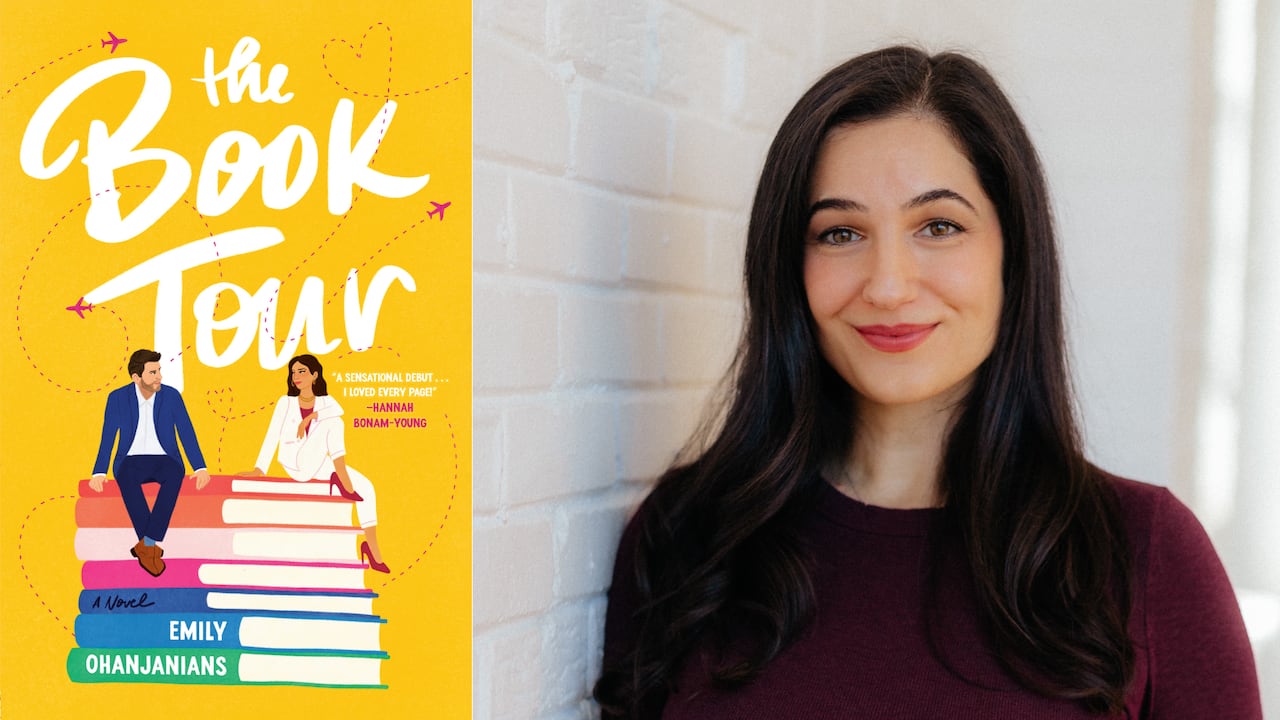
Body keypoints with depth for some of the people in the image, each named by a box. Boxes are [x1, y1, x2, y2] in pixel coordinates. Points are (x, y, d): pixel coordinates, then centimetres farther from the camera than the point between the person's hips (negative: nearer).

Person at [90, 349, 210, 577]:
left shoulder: (172, 396, -1)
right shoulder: (117, 398, -1)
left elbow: (187, 434, -2)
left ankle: (146, 544, -37)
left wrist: (201, 468, -15)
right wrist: (99, 472, -16)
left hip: (165, 460, 0)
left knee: (174, 476, -36)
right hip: (132, 461, 0)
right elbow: (107, 437, -2)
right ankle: (151, 548, -32)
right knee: (127, 479, -37)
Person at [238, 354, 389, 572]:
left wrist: (311, 417, -26)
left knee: (365, 486, -14)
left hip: (317, 466, 4)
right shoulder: (286, 402, 3)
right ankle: (343, 483, -30)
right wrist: (259, 469, -14)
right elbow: (273, 435, -6)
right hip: (293, 463, -4)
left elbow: (337, 413, -15)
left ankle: (372, 549, -18)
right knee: (324, 426, -25)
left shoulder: (326, 403, 9)